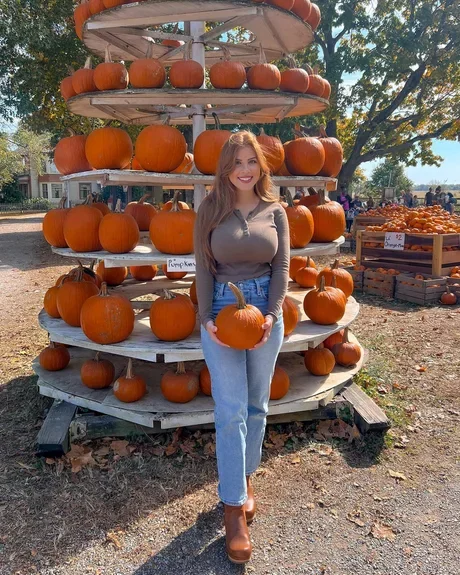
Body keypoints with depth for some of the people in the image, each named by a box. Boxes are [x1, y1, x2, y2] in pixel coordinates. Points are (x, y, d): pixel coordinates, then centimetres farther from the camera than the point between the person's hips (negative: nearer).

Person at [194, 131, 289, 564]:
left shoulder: (275, 212, 4)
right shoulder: (210, 210, 0)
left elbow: (282, 267, 1)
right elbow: (203, 268, -2)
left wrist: (271, 314, -12)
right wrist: (206, 318, -12)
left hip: (266, 310, 2)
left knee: (257, 406, 12)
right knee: (231, 410, -2)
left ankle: (245, 479, 33)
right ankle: (234, 507, 10)